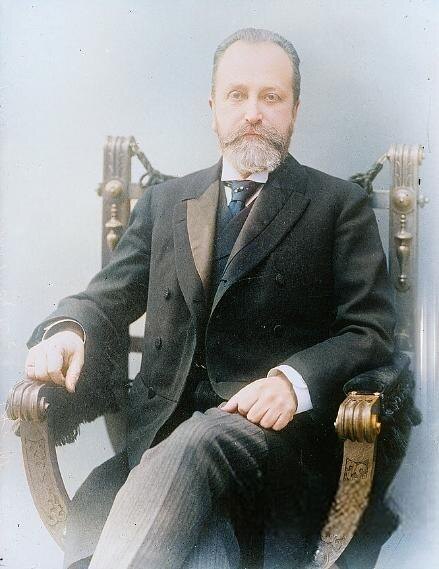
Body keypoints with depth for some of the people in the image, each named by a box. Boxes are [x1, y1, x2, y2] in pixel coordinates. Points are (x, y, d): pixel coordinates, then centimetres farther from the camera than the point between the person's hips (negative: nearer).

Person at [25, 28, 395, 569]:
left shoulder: (341, 205, 8)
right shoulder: (164, 201, 20)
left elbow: (371, 332, 1)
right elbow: (109, 297, 17)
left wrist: (296, 379, -18)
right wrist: (68, 329, -8)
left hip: (272, 424, -2)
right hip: (162, 427, 2)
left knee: (192, 447, -36)